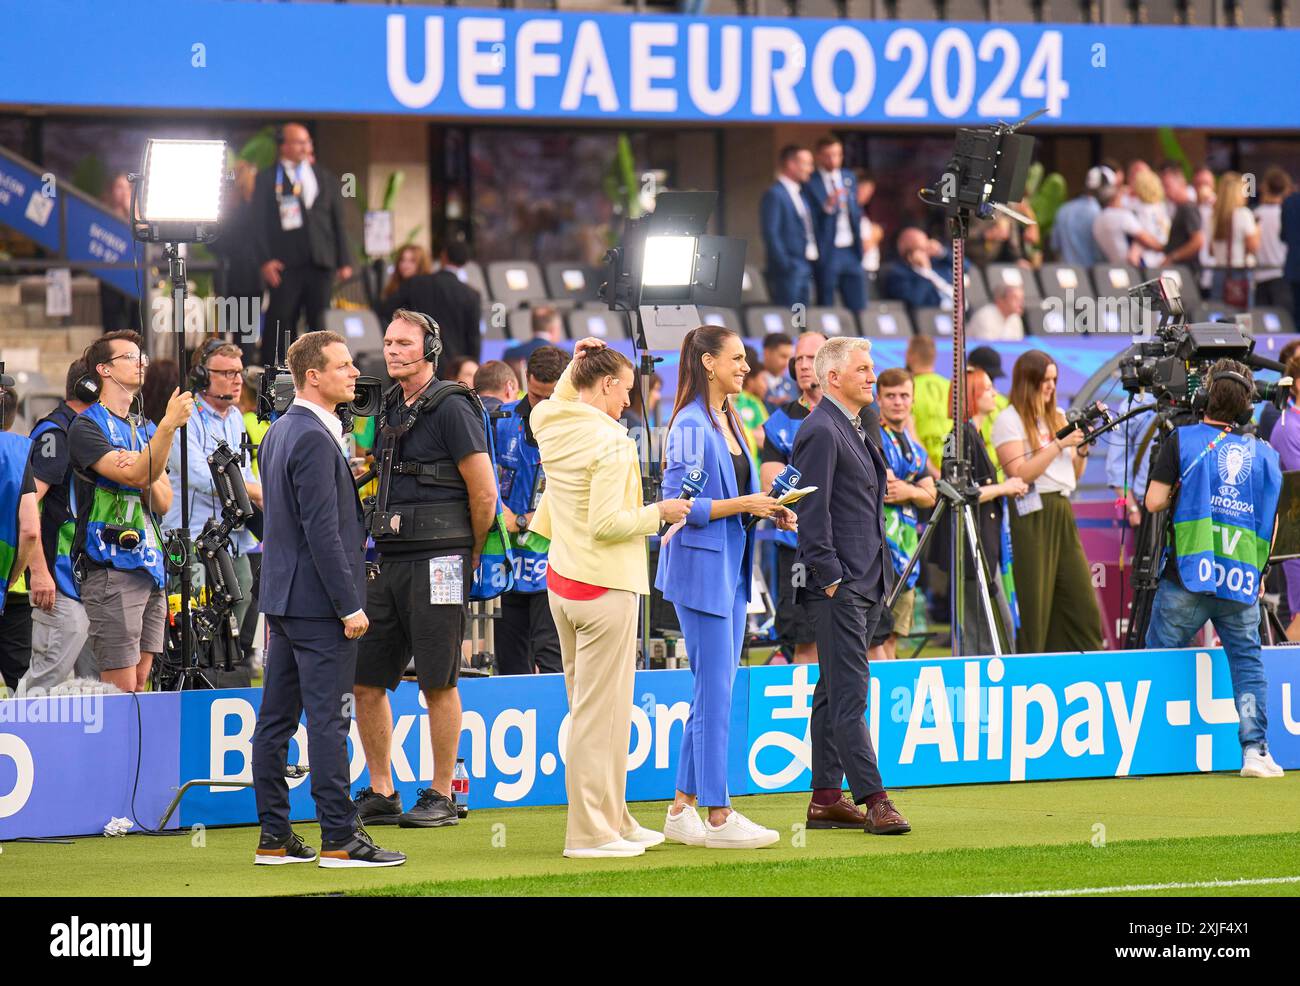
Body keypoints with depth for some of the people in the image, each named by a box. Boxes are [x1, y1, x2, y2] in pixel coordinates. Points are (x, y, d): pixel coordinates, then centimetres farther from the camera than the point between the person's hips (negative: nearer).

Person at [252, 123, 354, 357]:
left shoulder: (327, 179, 16)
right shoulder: (267, 179, 5)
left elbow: (339, 221, 16)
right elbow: (259, 222, 0)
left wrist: (344, 261, 8)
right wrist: (265, 260, -11)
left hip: (321, 263, 3)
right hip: (286, 265, -3)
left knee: (318, 321, 3)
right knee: (281, 323, -6)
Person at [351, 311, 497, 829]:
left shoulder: (451, 408, -9)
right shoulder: (388, 408, 15)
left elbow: (484, 493, -9)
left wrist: (469, 557, 1)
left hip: (436, 561, -8)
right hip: (387, 561, 8)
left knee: (438, 684, -2)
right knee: (366, 680, 5)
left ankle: (441, 796, 5)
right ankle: (381, 794, 13)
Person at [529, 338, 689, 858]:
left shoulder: (552, 429, 6)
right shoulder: (610, 441, -17)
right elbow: (607, 523, -21)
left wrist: (575, 365, 26)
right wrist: (658, 513, -8)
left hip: (560, 581, 9)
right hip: (604, 586, -9)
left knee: (586, 705, 15)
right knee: (601, 709, -3)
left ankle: (612, 819, 24)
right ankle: (592, 831, 0)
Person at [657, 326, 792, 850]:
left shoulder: (727, 423, 15)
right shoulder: (691, 426, -13)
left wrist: (769, 512, 5)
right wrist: (742, 504, -19)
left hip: (731, 570, 9)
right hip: (701, 568, -9)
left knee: (712, 693, 10)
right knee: (715, 694, -7)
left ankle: (682, 810, 15)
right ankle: (717, 817, -3)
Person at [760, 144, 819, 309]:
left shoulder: (802, 193, 17)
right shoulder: (774, 195, -10)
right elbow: (771, 234, -15)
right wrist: (785, 265, -18)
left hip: (805, 269, 9)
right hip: (789, 270, -9)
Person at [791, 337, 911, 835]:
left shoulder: (853, 429, 19)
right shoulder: (821, 431, -12)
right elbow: (811, 512, -16)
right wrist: (830, 578, -18)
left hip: (863, 586, 10)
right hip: (838, 587, -10)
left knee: (833, 692, 11)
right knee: (849, 693, -10)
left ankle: (826, 799, 14)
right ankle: (873, 799, -13)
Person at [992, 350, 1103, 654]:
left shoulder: (1058, 417, 18)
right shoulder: (1009, 420, -3)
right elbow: (1020, 474, -14)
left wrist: (1081, 451, 3)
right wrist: (1059, 446, -14)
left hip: (1062, 511, 7)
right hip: (1032, 515, -7)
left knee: (1083, 603, 1)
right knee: (1034, 606, -7)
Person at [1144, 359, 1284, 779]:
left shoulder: (1182, 440, 0)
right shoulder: (1264, 454, 11)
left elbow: (1154, 501, -5)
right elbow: (1271, 524, 15)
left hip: (1188, 575, -2)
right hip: (1243, 581, 2)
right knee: (1247, 662, 8)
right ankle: (1255, 749, -2)